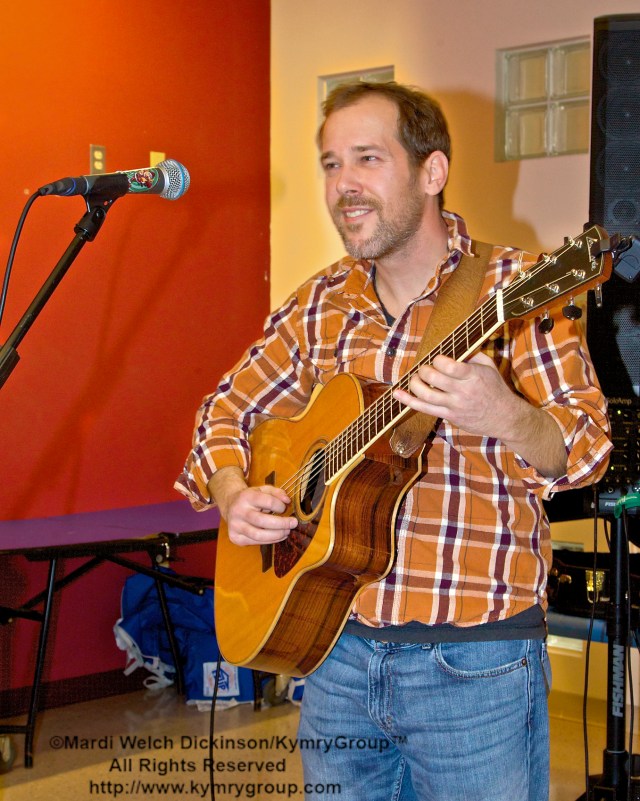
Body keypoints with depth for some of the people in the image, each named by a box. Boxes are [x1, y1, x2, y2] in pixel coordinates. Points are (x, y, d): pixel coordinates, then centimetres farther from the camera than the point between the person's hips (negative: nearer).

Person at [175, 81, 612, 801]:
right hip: (337, 648, 5)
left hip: (474, 660, -4)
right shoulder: (322, 304, 6)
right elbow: (228, 409, 16)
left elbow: (585, 449, -17)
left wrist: (506, 419, -38)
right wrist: (231, 494, -4)